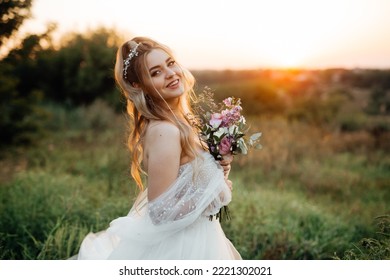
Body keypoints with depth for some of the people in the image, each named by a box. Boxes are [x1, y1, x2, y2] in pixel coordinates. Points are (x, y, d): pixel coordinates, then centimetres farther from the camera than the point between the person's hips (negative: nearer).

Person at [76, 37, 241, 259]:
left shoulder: (180, 119, 0)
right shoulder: (165, 132, -27)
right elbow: (162, 211, -26)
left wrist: (218, 166, -4)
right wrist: (217, 194, -16)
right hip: (178, 249, -8)